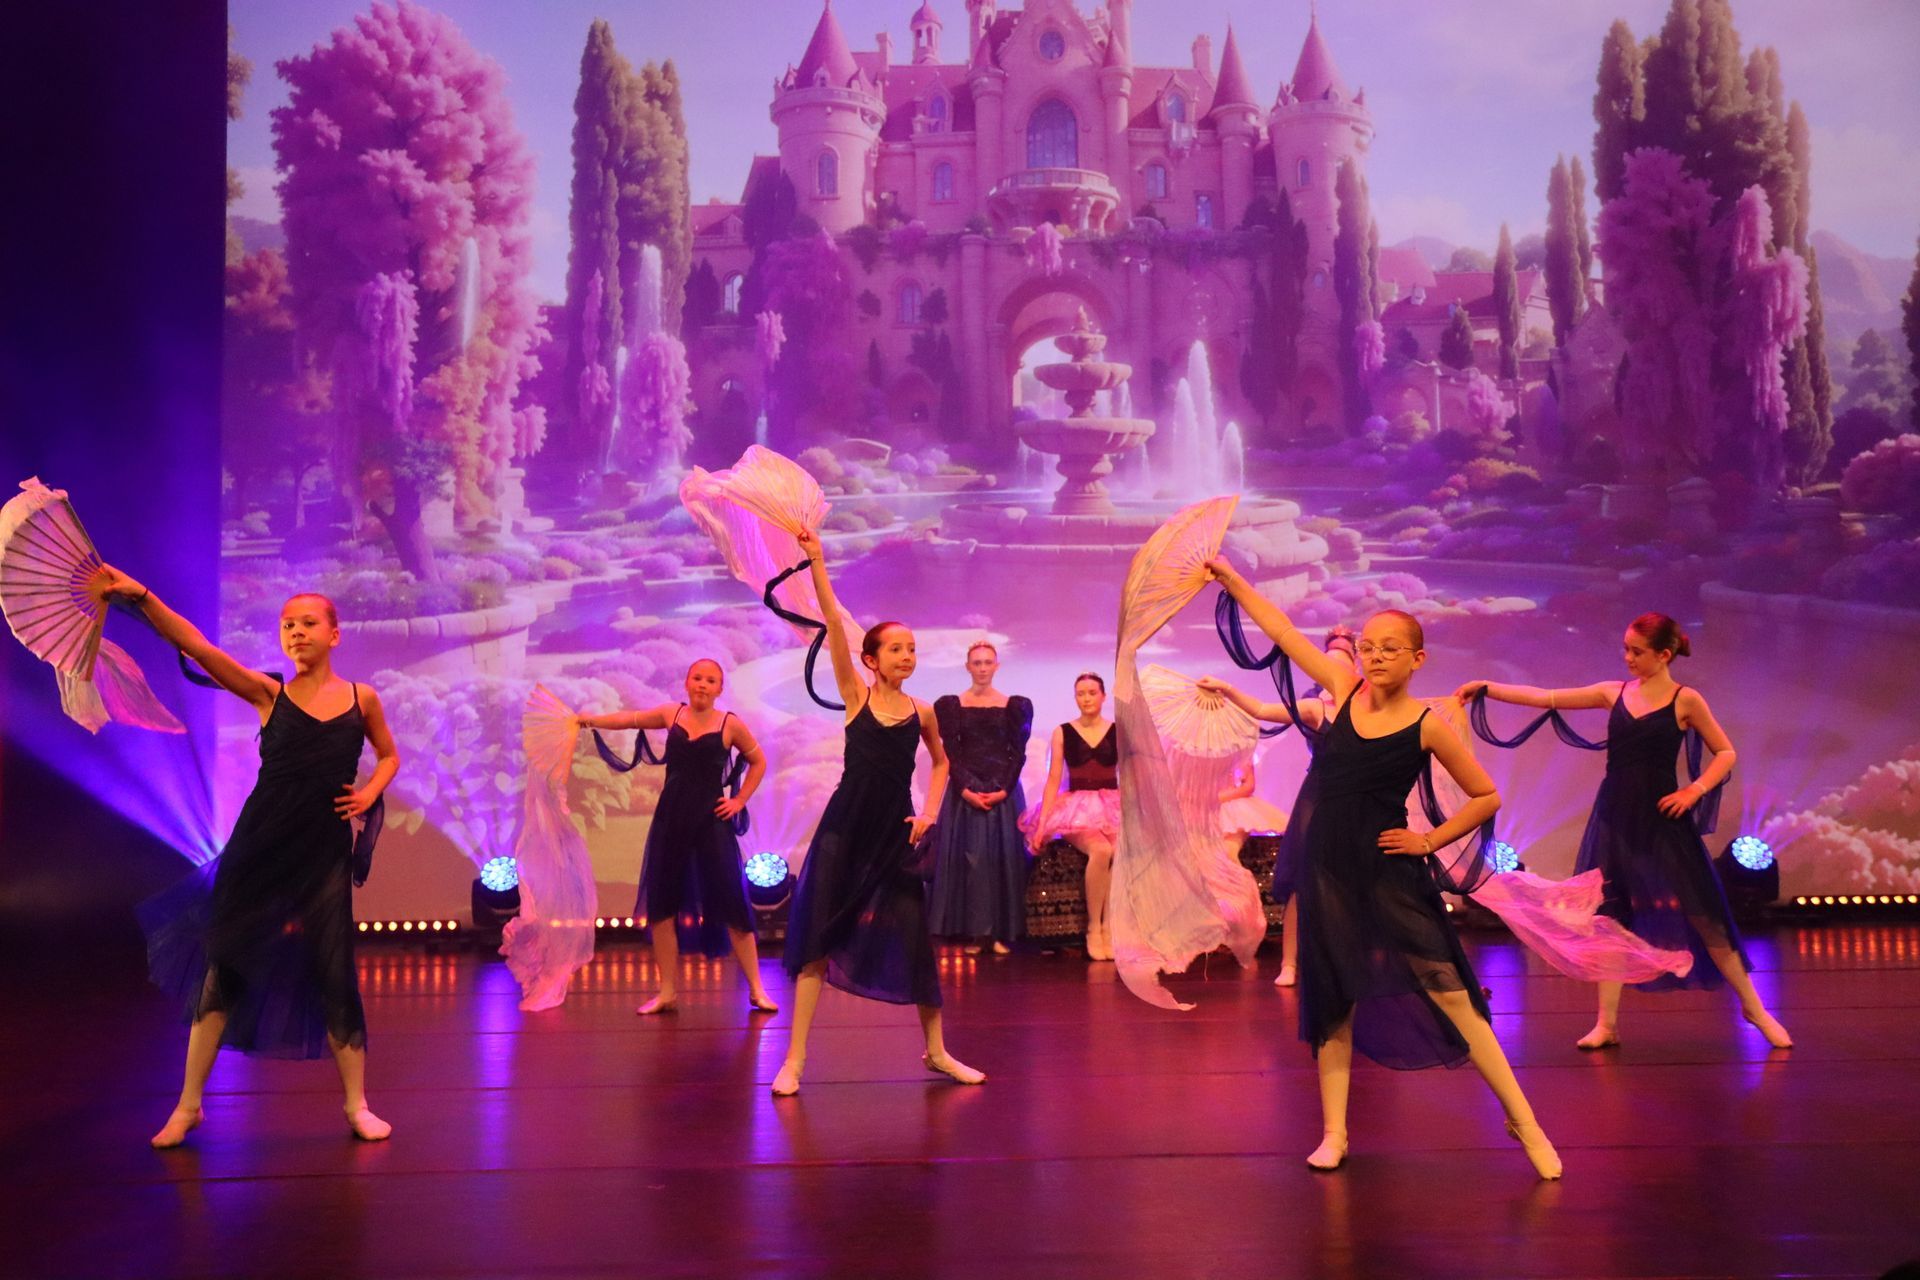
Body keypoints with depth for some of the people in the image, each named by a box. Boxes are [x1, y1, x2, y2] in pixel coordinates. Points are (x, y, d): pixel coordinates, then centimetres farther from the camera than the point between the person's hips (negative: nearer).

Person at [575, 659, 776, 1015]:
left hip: (711, 821, -3)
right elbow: (630, 719, 0)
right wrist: (592, 719, -11)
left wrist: (739, 801, 3)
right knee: (661, 904, 5)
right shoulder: (672, 714, 6)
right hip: (670, 819, 3)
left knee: (731, 903, -4)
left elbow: (758, 762, 11)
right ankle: (667, 992, 16)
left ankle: (756, 989, 5)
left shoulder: (730, 724, 0)